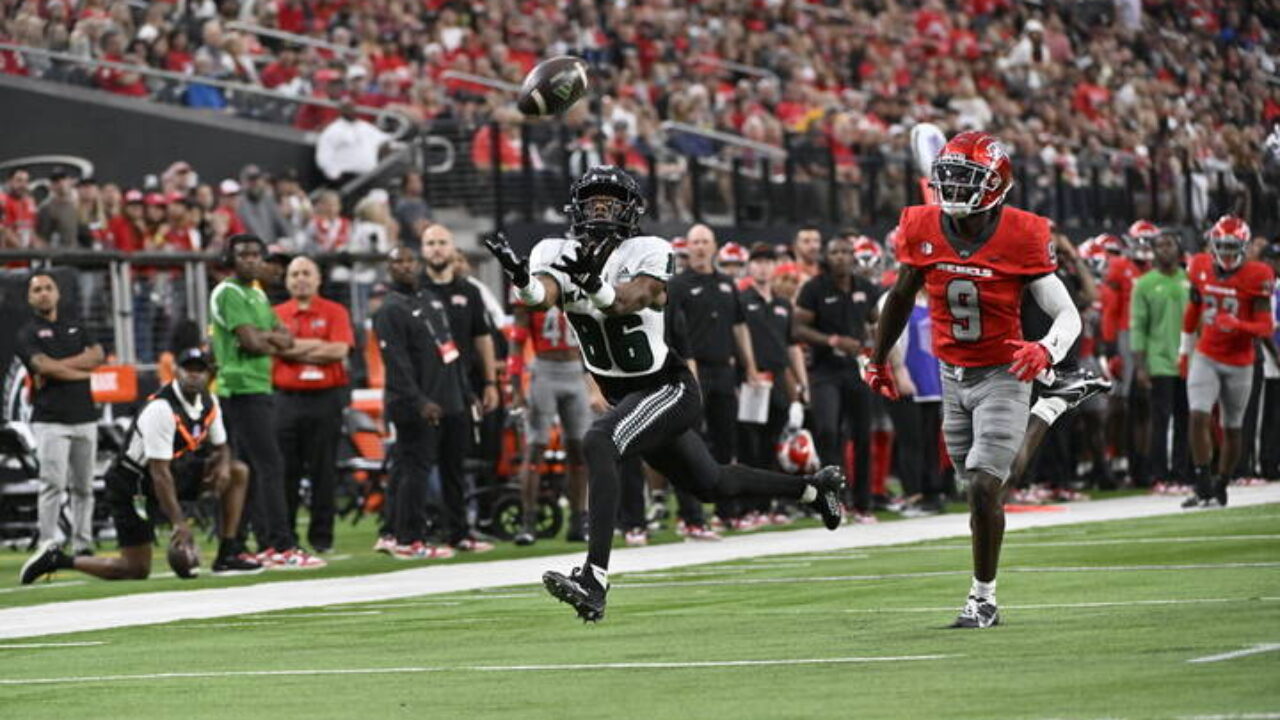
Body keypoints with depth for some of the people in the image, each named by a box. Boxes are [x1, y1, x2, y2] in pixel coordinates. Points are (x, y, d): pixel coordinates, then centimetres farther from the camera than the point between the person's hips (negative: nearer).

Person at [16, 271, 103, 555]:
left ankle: (83, 547, 12)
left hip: (84, 417, 5)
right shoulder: (28, 334, 2)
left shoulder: (75, 327, 18)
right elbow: (44, 367, -14)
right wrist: (81, 372, -2)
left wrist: (58, 366, -9)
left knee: (83, 487, 6)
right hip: (50, 420, -5)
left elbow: (96, 355, 1)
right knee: (53, 485, -12)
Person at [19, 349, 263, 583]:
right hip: (133, 484, -8)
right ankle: (57, 558, 3)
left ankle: (228, 555, -2)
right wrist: (179, 523, -33)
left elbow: (221, 446, 13)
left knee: (238, 472, -2)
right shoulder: (161, 409, -27)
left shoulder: (209, 403, -1)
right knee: (136, 570, -11)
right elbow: (160, 473, -29)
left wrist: (223, 465, -14)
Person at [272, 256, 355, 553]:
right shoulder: (277, 314, 10)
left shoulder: (334, 312, 6)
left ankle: (321, 536, 7)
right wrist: (317, 345, -7)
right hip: (287, 398, 1)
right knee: (286, 470, 1)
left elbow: (340, 350, -8)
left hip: (326, 397, -1)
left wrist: (295, 349, -5)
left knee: (323, 470, 1)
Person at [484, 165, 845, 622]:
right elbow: (544, 294, -25)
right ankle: (812, 487, 47)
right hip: (626, 396, 7)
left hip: (667, 388, -7)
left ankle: (594, 577, -41)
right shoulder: (559, 254, -3)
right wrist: (520, 277, -48)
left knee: (598, 444, -32)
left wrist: (594, 283, -55)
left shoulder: (648, 253, -16)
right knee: (711, 486, 22)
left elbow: (630, 301, -34)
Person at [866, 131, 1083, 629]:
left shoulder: (1021, 238, -16)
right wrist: (878, 359, 23)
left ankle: (983, 598, -3)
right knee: (977, 488, 8)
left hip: (1003, 376, -4)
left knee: (984, 485, -13)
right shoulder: (923, 230, -5)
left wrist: (1047, 349, -34)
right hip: (953, 376, 4)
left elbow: (1068, 315, -13)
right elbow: (902, 297, 14)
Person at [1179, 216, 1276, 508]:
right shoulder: (1201, 268, -1)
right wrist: (1185, 349, 24)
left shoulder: (1256, 276, -12)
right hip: (1206, 357, 1)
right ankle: (1203, 488, -13)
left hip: (1239, 362, -1)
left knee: (1232, 428, 10)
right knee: (1199, 417, -15)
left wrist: (1238, 326, -31)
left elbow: (1266, 327, -13)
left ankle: (1220, 487, 25)